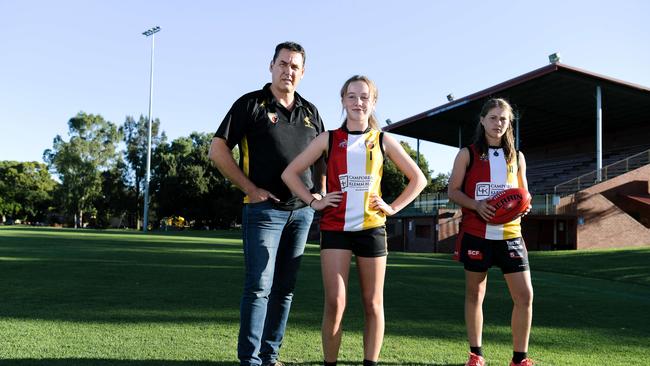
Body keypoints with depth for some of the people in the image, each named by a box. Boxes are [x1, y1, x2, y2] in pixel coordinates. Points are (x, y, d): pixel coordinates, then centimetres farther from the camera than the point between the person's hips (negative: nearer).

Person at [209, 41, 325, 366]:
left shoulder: (310, 112, 13)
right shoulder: (250, 104, -2)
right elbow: (217, 150, -5)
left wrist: (320, 193, 7)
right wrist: (250, 189, -10)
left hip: (302, 211, 5)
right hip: (264, 209, -5)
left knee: (285, 288, 9)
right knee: (259, 286, -7)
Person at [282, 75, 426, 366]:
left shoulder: (383, 141, 6)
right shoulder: (329, 139, 4)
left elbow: (418, 179, 12)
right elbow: (290, 173, 7)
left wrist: (393, 207, 2)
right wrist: (314, 202, -2)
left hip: (371, 228, 1)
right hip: (335, 228, -1)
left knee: (373, 304, 6)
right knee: (335, 303, -8)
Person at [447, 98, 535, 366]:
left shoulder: (516, 157, 11)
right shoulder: (468, 154, 2)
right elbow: (453, 191, 0)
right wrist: (476, 205, -18)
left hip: (509, 234, 2)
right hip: (476, 233, -2)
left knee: (525, 296, -4)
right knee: (474, 294, 7)